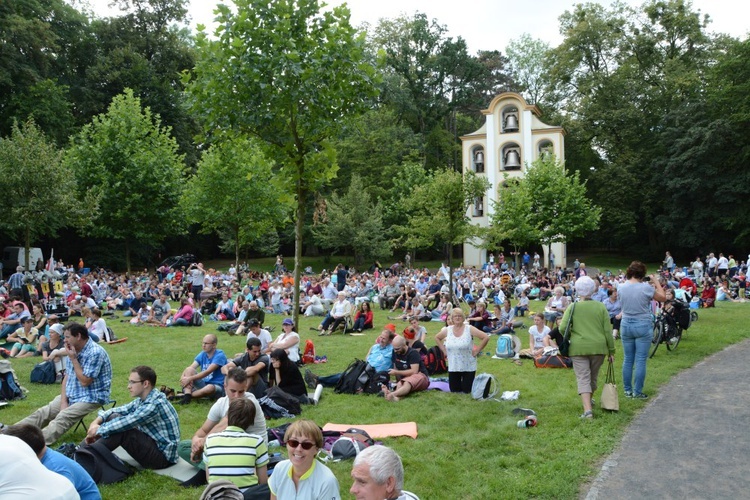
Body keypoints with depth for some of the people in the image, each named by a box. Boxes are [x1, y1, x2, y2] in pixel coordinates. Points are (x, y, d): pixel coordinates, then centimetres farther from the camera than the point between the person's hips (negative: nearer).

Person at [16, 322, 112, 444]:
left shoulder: (95, 353, -20)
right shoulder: (74, 350, 7)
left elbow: (85, 381, -21)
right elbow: (67, 377, 8)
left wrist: (73, 359, -18)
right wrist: (63, 401, -5)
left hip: (91, 397, -8)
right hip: (72, 395, 8)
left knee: (63, 417, -27)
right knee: (43, 412, -4)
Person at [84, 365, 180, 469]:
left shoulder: (155, 404, -24)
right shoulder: (143, 400, 4)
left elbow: (125, 423, -25)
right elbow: (120, 410, 6)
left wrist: (98, 430, -12)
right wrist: (96, 422, -11)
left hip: (162, 456, -9)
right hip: (151, 444, 9)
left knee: (120, 429, -22)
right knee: (114, 417, 3)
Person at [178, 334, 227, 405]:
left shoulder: (219, 355, -14)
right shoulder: (202, 354, 5)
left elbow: (207, 372, -25)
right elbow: (190, 368, -7)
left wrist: (190, 378, -30)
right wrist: (183, 378, -27)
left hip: (217, 386, -6)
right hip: (204, 383, 6)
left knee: (210, 388, -40)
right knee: (189, 369, -13)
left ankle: (187, 394, -21)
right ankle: (187, 395, -28)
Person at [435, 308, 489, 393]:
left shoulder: (469, 329, -10)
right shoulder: (447, 330, 0)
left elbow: (486, 338, -12)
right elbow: (437, 337, 17)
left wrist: (477, 351, -12)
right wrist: (444, 350, 6)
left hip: (468, 367, -3)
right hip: (453, 367, 3)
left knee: (467, 390, 4)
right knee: (454, 390, 9)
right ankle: (458, 382, 40)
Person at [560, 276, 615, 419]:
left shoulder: (573, 307, -3)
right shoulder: (600, 306, 1)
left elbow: (562, 328, -9)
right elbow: (607, 330, 2)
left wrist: (571, 337, 12)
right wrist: (611, 351, 8)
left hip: (578, 348, -2)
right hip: (598, 347, 2)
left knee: (583, 379, -2)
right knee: (593, 377, 19)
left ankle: (587, 409, -15)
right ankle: (588, 400, 40)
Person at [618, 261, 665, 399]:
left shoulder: (620, 287, -4)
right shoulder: (646, 288, -15)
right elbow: (663, 297, 1)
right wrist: (657, 282, 12)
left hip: (626, 326, 4)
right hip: (643, 326, -4)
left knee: (627, 359, 12)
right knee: (641, 360, 3)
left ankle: (627, 390, 18)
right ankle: (637, 392, 5)